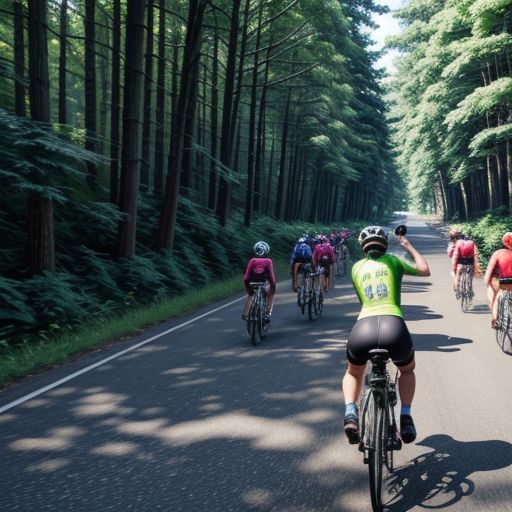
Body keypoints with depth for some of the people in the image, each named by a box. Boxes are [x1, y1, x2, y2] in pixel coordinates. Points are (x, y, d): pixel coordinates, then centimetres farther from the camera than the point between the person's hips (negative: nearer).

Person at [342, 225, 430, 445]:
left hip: (363, 328, 1)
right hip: (394, 326, -1)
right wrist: (410, 247, 33)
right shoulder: (392, 260, 18)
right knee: (407, 370, 32)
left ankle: (350, 413, 6)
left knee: (353, 373, 32)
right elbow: (424, 270, 20)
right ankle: (405, 418, 16)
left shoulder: (357, 267, 24)